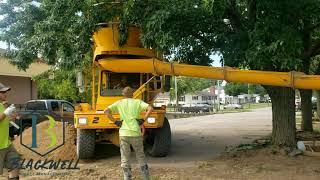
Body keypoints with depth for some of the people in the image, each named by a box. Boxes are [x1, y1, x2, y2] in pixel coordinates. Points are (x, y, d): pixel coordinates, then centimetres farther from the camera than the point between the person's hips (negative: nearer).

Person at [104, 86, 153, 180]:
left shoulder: (119, 103, 9)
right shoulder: (138, 102, 6)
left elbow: (106, 111, -2)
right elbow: (150, 108, -9)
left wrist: (115, 122, 2)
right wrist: (143, 120, -3)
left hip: (124, 133, 0)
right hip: (136, 133, 0)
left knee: (125, 159, 9)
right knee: (141, 157, 15)